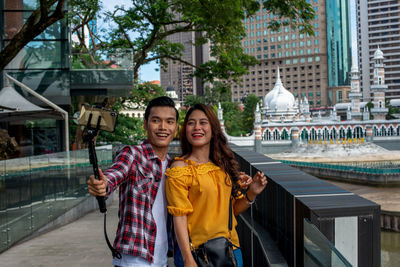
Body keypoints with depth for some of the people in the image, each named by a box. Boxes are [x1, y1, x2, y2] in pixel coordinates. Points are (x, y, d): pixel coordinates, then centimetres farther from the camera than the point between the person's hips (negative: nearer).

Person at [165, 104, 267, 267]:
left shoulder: (224, 165, 7)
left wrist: (251, 194, -4)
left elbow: (233, 209, 13)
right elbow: (179, 217, -13)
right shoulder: (180, 168, -9)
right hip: (196, 251, -5)